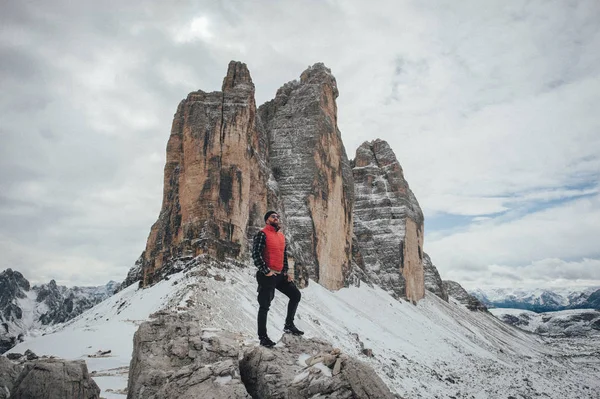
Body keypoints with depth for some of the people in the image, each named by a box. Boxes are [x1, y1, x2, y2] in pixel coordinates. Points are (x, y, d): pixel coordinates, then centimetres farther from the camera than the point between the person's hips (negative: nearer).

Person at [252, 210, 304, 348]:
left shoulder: (282, 236, 14)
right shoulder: (262, 234, -10)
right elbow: (256, 254, -18)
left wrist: (286, 272, 12)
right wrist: (266, 271, -18)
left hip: (280, 275, 8)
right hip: (267, 276, -8)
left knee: (295, 295, 9)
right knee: (265, 306, 0)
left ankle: (289, 325, 22)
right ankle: (263, 337, 10)